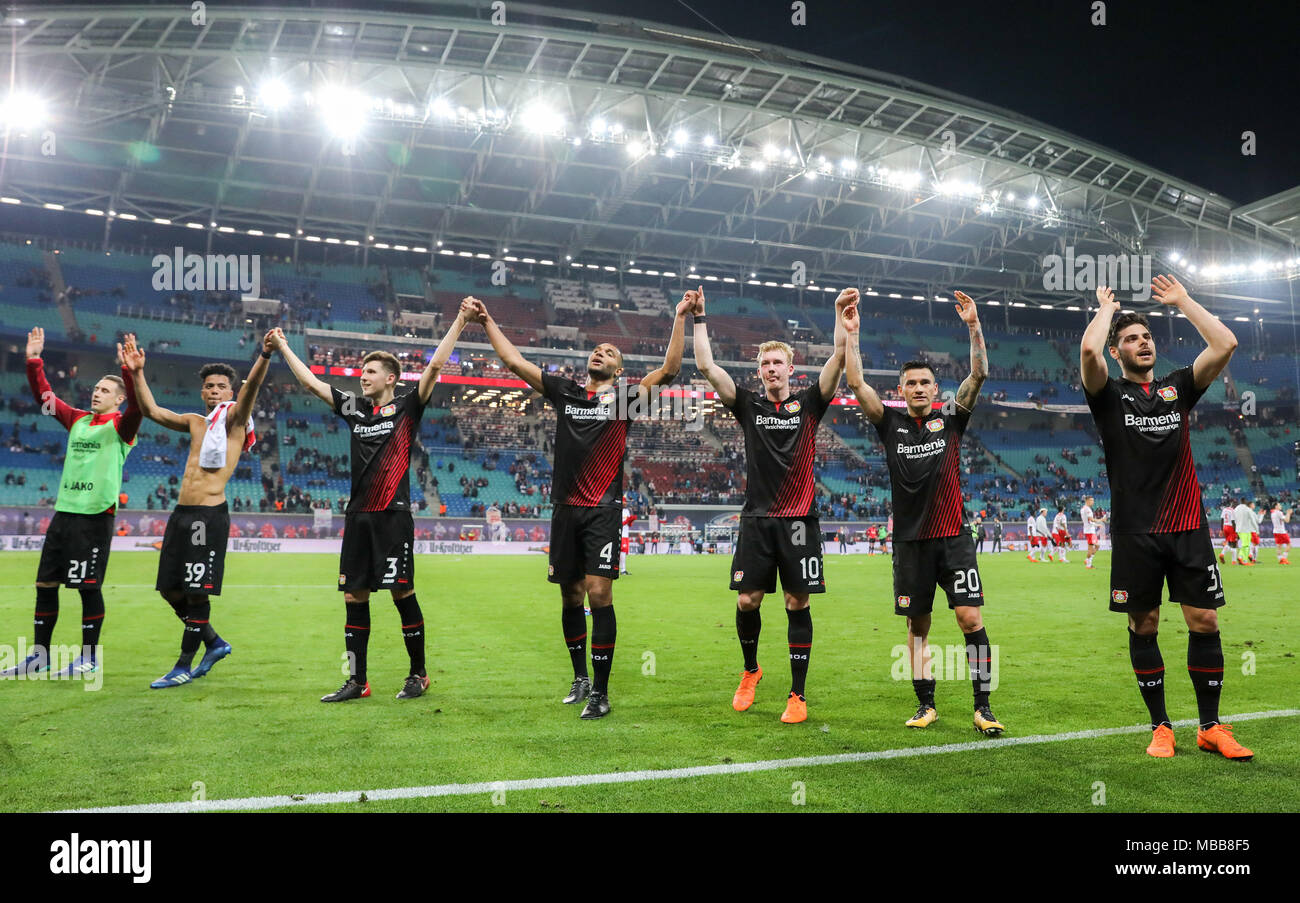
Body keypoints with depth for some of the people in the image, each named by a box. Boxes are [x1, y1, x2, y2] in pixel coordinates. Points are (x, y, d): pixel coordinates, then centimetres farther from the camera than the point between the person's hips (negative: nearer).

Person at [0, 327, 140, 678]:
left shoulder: (120, 426, -2)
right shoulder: (78, 420, 15)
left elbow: (137, 406, -22)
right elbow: (44, 396, 18)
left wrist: (130, 372, -35)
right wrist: (33, 360, 8)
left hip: (96, 515, -6)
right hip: (64, 512, 7)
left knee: (89, 587, -3)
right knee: (45, 584, 9)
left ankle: (89, 658, 9)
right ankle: (39, 655, 20)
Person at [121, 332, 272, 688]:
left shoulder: (234, 418, 0)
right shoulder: (195, 422, 19)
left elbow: (251, 388, -18)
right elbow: (152, 410, 17)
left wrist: (264, 356, -36)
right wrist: (137, 373, 6)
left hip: (210, 514, -8)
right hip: (181, 513, 8)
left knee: (196, 592, -4)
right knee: (171, 590, 12)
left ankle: (184, 667, 7)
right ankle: (214, 643, 28)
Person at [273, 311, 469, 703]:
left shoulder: (407, 406, 1)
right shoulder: (355, 407, 15)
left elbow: (435, 366, -8)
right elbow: (310, 382, 22)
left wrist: (459, 322, -11)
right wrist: (282, 347, 26)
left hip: (393, 515, -6)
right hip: (357, 515, 6)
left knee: (401, 592, -3)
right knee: (354, 596, 6)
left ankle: (418, 674, 10)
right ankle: (357, 681, 13)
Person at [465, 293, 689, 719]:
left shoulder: (625, 397, 5)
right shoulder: (565, 392, 12)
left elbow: (669, 369, -4)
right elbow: (513, 360, 16)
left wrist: (680, 318, -10)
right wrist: (487, 321, 15)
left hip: (604, 509, -4)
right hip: (565, 508, 4)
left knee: (599, 592, -10)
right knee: (571, 597, 11)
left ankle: (600, 692, -1)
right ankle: (580, 678, 28)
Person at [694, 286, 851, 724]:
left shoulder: (808, 403, 5)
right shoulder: (749, 404, 7)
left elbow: (839, 359, -4)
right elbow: (706, 366, 1)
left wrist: (841, 315, -12)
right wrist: (699, 317, -1)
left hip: (799, 520, -1)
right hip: (756, 519, 1)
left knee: (797, 603, 0)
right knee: (746, 601, 1)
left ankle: (798, 695, 9)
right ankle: (750, 670, 28)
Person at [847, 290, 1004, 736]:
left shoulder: (951, 418, 5)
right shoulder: (891, 424, 5)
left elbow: (979, 374, -5)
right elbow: (856, 383, -2)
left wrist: (974, 326, -16)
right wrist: (851, 334, -7)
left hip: (953, 538, -1)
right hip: (910, 541, 1)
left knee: (971, 619, -8)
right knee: (917, 626, 7)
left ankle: (983, 707, 1)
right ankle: (926, 705, 19)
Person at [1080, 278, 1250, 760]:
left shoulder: (1178, 387, 12)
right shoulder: (1110, 395, 3)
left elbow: (1225, 344, -2)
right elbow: (1088, 350, -17)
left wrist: (1183, 301, 8)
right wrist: (1106, 308, 1)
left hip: (1188, 527, 2)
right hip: (1135, 532, -2)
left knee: (1204, 621, 1)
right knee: (1143, 627, 4)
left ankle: (1210, 726, 14)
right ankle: (1160, 726, 16)